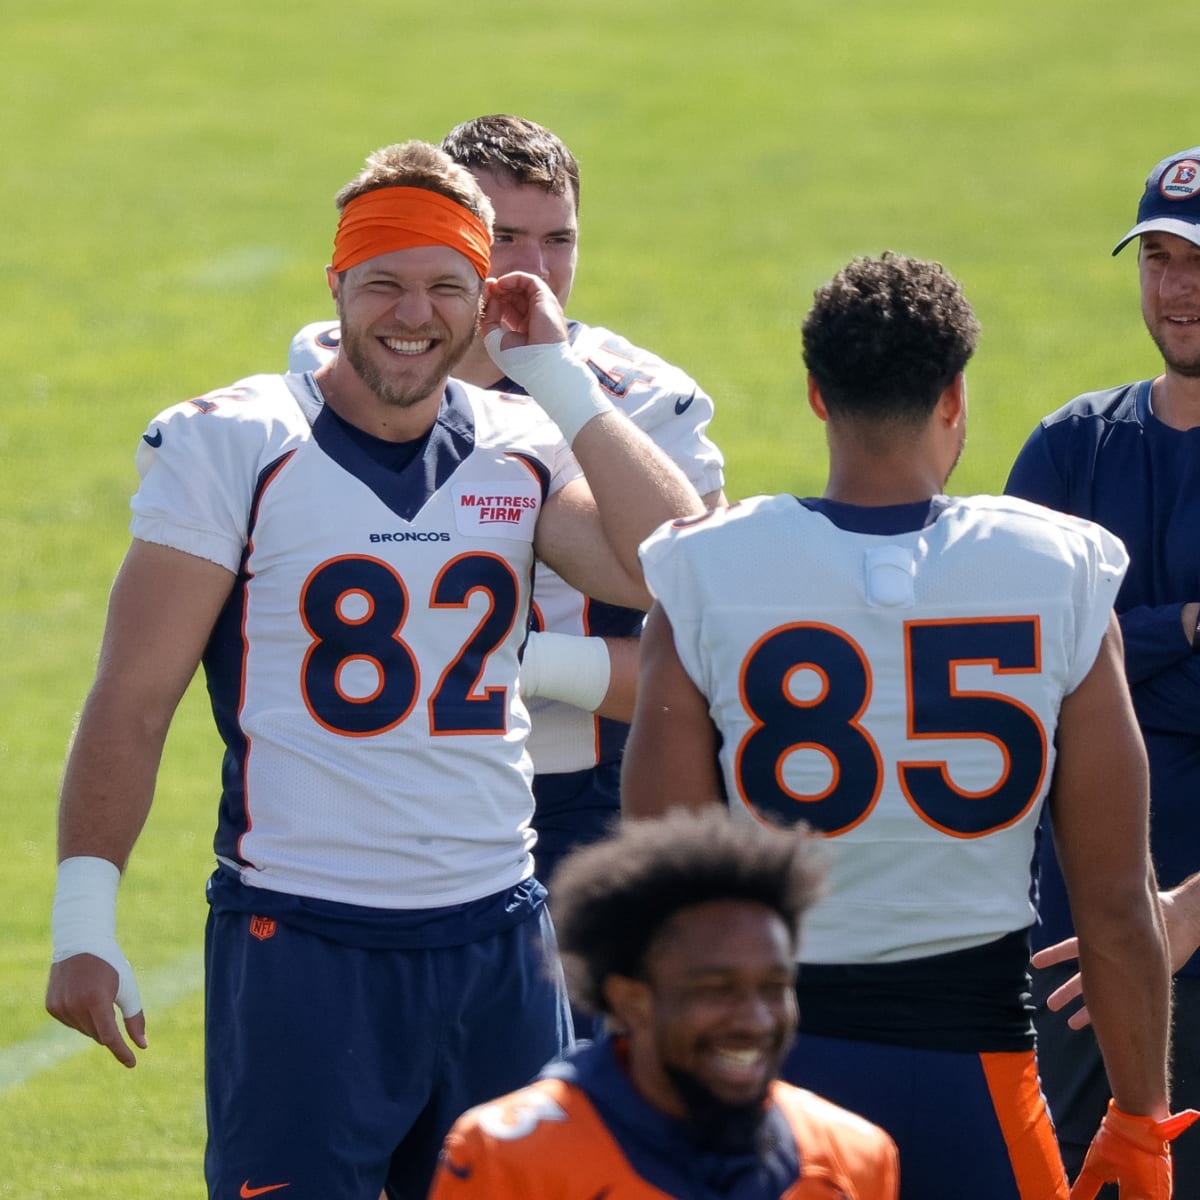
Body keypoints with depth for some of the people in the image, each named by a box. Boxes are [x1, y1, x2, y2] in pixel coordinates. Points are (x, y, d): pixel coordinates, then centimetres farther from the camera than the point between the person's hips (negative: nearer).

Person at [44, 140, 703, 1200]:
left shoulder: (523, 450, 7)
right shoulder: (232, 445, -4)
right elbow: (134, 698, -4)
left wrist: (558, 376, -6)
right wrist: (84, 922, -9)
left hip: (497, 941, 4)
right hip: (298, 943, -4)